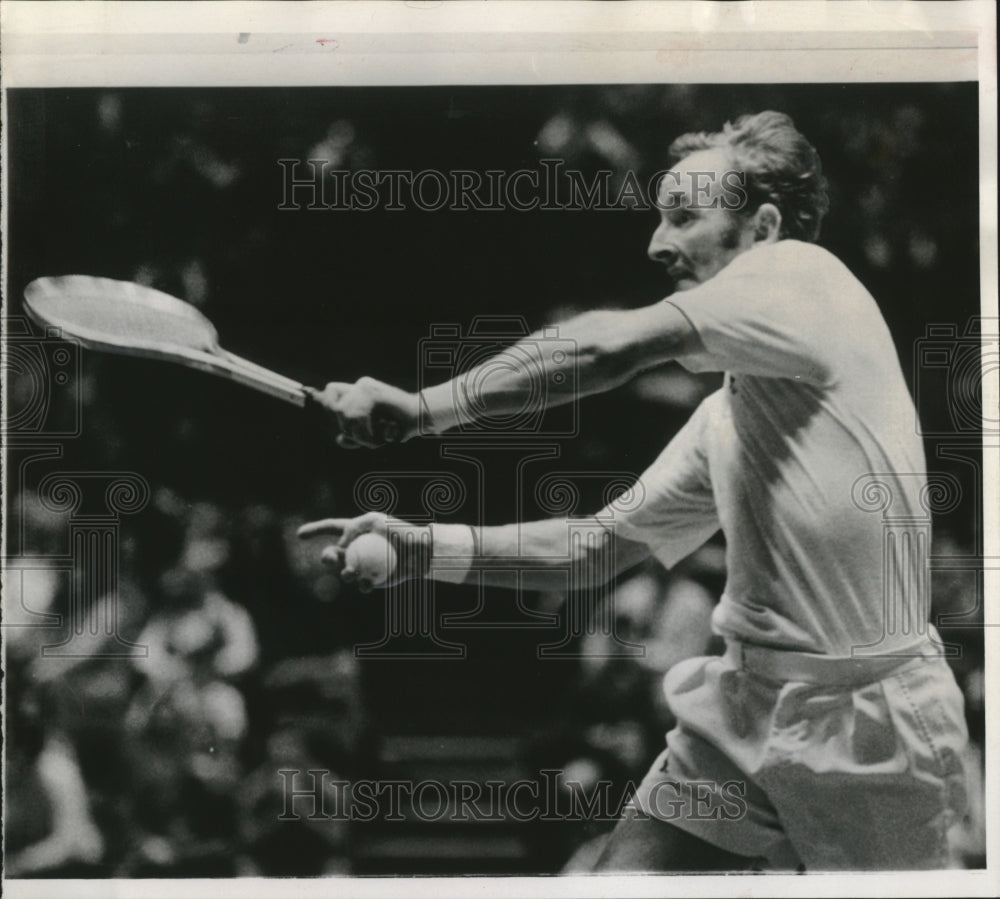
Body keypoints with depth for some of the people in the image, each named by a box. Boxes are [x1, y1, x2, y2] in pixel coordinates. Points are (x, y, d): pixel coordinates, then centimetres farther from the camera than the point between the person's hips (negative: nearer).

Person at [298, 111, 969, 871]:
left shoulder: (805, 274, -9)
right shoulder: (724, 417, 13)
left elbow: (609, 347, -21)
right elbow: (600, 545, 15)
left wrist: (424, 407, -18)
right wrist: (427, 549, 4)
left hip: (866, 726, -7)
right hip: (743, 708, 7)